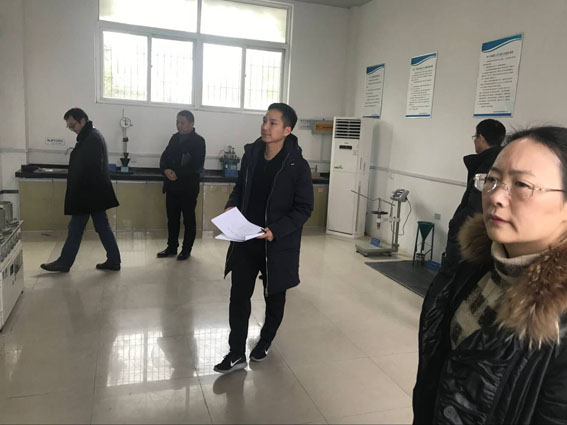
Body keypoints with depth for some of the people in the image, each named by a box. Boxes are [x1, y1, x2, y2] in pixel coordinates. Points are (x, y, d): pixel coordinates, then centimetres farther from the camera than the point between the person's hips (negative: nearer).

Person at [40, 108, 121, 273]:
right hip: (96, 192, 10)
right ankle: (114, 260, 16)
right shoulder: (92, 135, 13)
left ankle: (64, 263, 15)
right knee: (102, 226, 11)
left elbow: (87, 168, -23)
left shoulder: (92, 139, -18)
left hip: (88, 193, -10)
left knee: (75, 228, 2)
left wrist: (75, 192, -18)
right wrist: (75, 190, 16)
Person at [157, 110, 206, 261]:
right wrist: (166, 170, -11)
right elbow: (164, 157, 10)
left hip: (188, 187, -6)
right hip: (172, 186, 6)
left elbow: (197, 165, -15)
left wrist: (178, 174, -19)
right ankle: (172, 247, 24)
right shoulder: (175, 138, 13)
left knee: (188, 219, 5)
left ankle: (187, 249, 16)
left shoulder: (198, 141, -7)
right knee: (172, 218, 12)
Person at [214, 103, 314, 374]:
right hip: (246, 239, 4)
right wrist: (231, 205, -7)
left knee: (274, 296, 16)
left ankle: (265, 342, 40)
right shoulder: (251, 154, 0)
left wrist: (276, 230, -23)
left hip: (279, 243, -3)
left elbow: (304, 208, -12)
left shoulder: (297, 166, -15)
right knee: (239, 295, 4)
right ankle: (236, 354, 16)